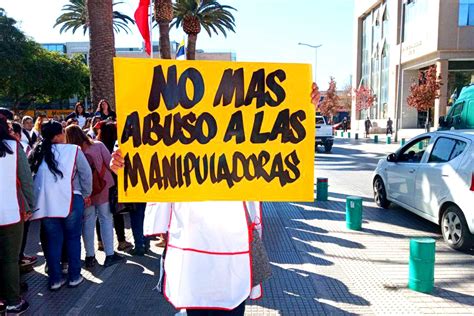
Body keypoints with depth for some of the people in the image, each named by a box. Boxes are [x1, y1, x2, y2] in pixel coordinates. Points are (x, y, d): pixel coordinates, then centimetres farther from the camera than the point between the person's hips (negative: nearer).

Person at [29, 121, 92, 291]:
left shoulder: (38, 152, 4)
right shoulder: (73, 150, -8)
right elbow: (86, 174, -4)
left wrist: (32, 201, 16)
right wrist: (86, 194, 10)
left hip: (46, 202, 4)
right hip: (70, 200, -3)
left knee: (53, 240, 13)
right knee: (73, 238, 11)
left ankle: (55, 278, 19)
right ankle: (74, 276, 17)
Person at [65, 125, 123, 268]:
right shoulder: (98, 145, -5)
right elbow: (110, 163, -7)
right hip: (103, 188, -1)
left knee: (88, 222, 11)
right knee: (106, 220, 7)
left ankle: (90, 256, 17)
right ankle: (109, 255, 9)